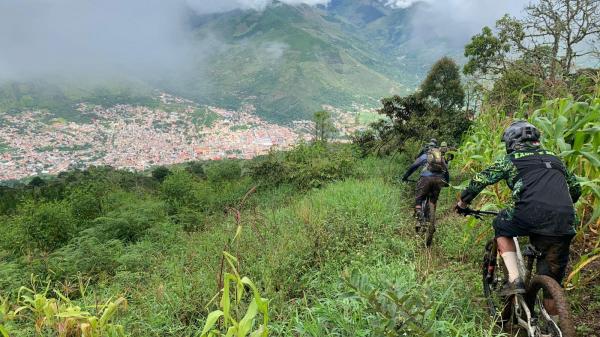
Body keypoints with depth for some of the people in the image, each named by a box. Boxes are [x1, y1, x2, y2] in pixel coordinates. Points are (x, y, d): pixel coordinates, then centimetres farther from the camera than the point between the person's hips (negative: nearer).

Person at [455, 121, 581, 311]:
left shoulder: (512, 160, 16)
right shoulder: (553, 158, 29)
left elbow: (480, 180, 14)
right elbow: (576, 188, 35)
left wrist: (463, 203, 27)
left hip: (532, 214, -4)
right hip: (565, 222, 5)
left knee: (501, 227, 26)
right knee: (552, 282, 16)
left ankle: (515, 280, 11)